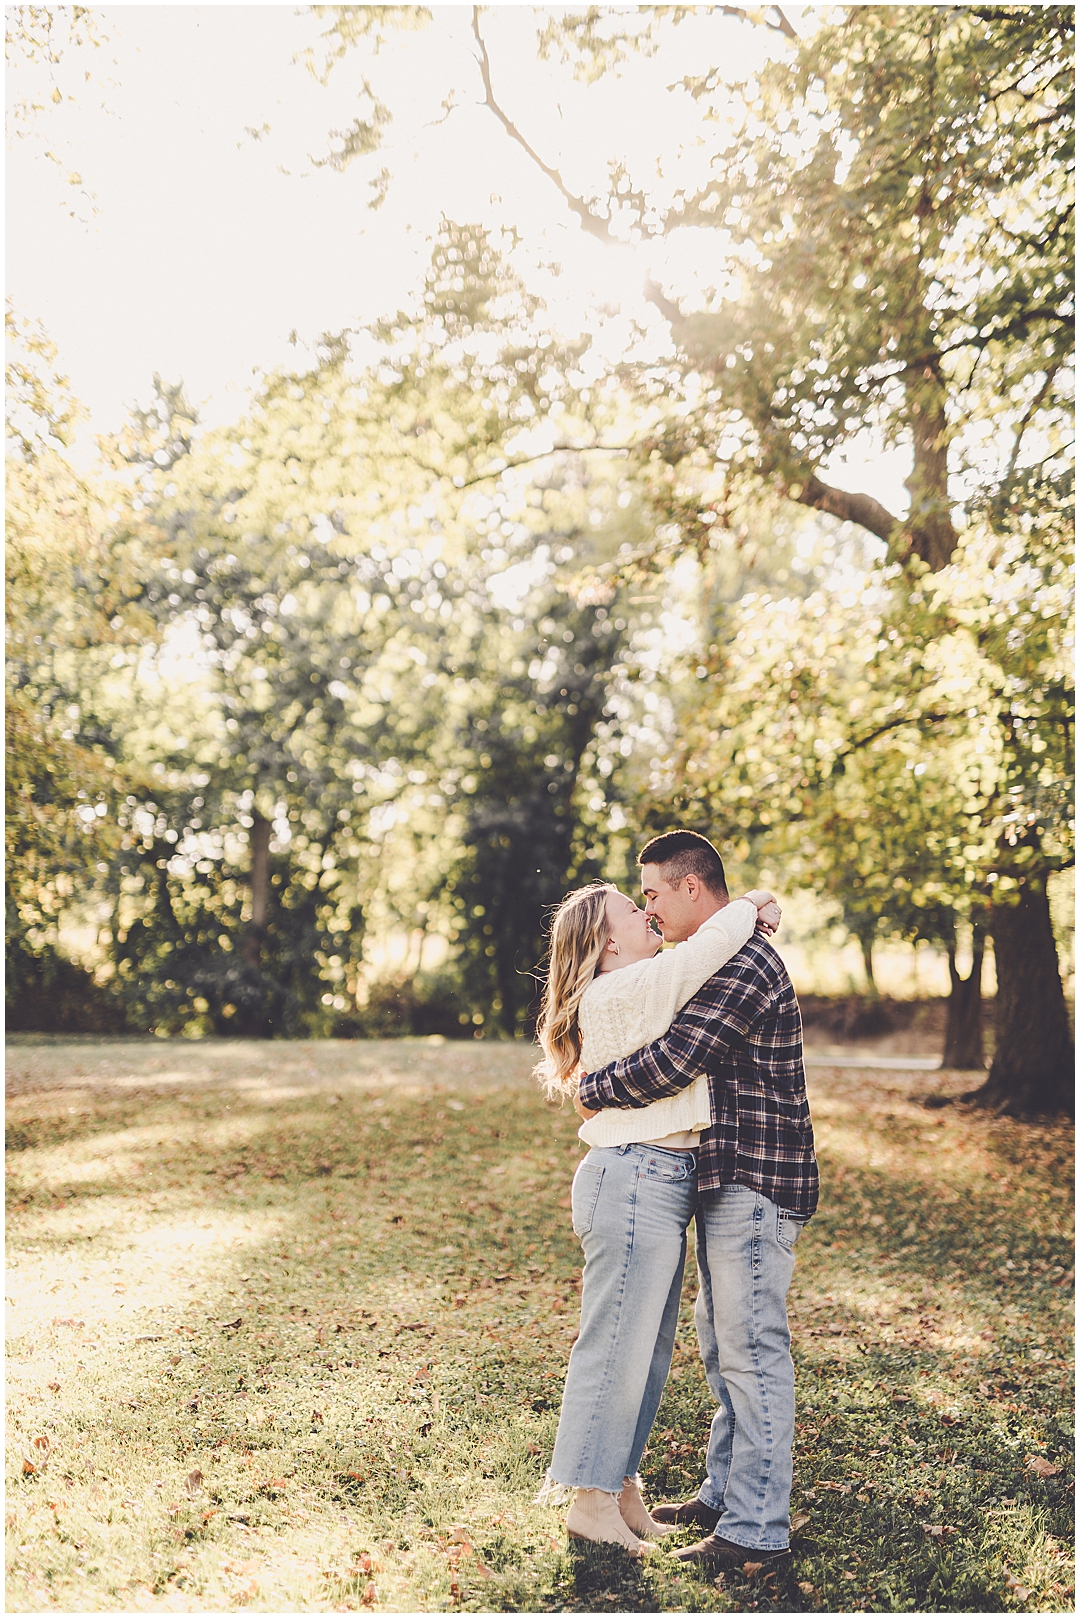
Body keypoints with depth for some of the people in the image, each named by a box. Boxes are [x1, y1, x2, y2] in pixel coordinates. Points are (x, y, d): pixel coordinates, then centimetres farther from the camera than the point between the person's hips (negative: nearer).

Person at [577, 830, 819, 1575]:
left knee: (752, 1349, -4)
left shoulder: (744, 966, -18)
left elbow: (672, 1062, -26)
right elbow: (692, 1061, 27)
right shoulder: (725, 962, 17)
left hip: (754, 1184, -11)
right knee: (720, 1339, 17)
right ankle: (726, 1493, 29)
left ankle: (757, 1528, 4)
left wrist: (592, 1091, -11)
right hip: (729, 1179, 11)